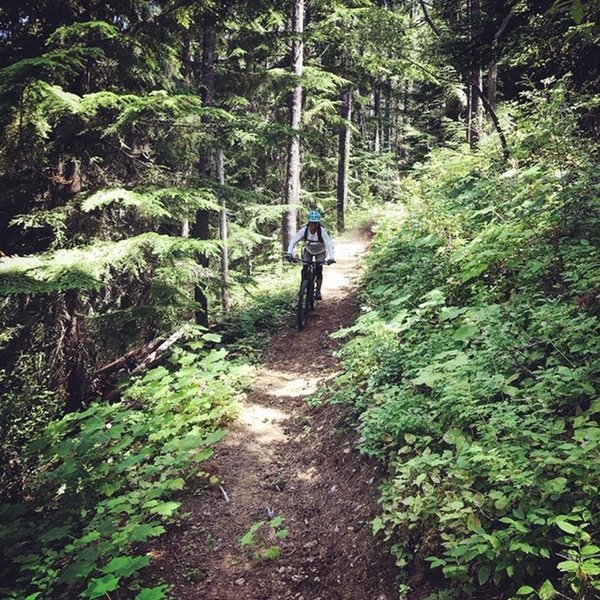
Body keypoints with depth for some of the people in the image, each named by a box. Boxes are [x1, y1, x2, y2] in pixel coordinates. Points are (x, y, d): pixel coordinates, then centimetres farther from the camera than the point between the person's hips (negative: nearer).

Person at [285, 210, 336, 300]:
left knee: (319, 270, -14)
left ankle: (318, 291, -2)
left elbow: (329, 245, -41)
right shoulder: (304, 230, -29)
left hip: (320, 252, -2)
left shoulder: (322, 231, -34)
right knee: (305, 269, -12)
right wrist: (289, 253, -47)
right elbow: (293, 241, -33)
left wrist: (331, 258, -56)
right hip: (308, 251, 2)